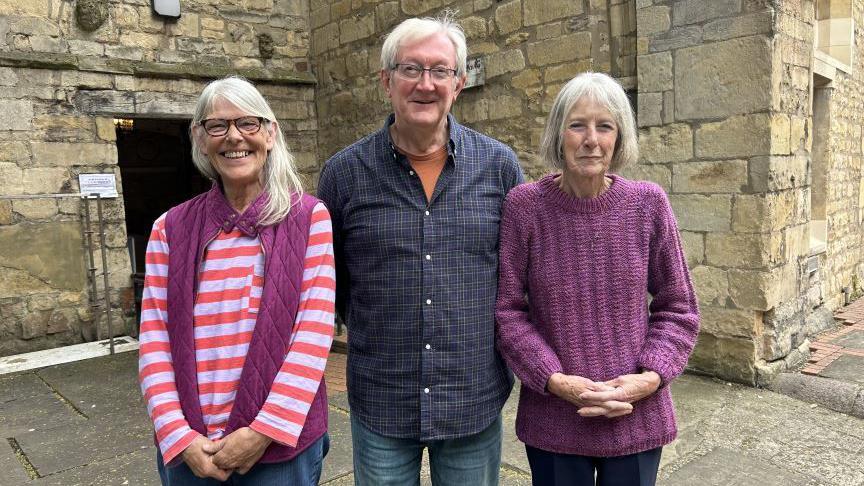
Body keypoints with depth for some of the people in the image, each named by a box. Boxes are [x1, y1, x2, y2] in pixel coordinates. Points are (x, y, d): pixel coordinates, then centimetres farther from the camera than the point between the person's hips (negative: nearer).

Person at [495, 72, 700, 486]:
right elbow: (507, 310, -6)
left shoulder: (648, 204, -6)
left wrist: (649, 377, -10)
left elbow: (678, 308, 2)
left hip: (636, 417, 2)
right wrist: (554, 380, -14)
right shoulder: (524, 205, -10)